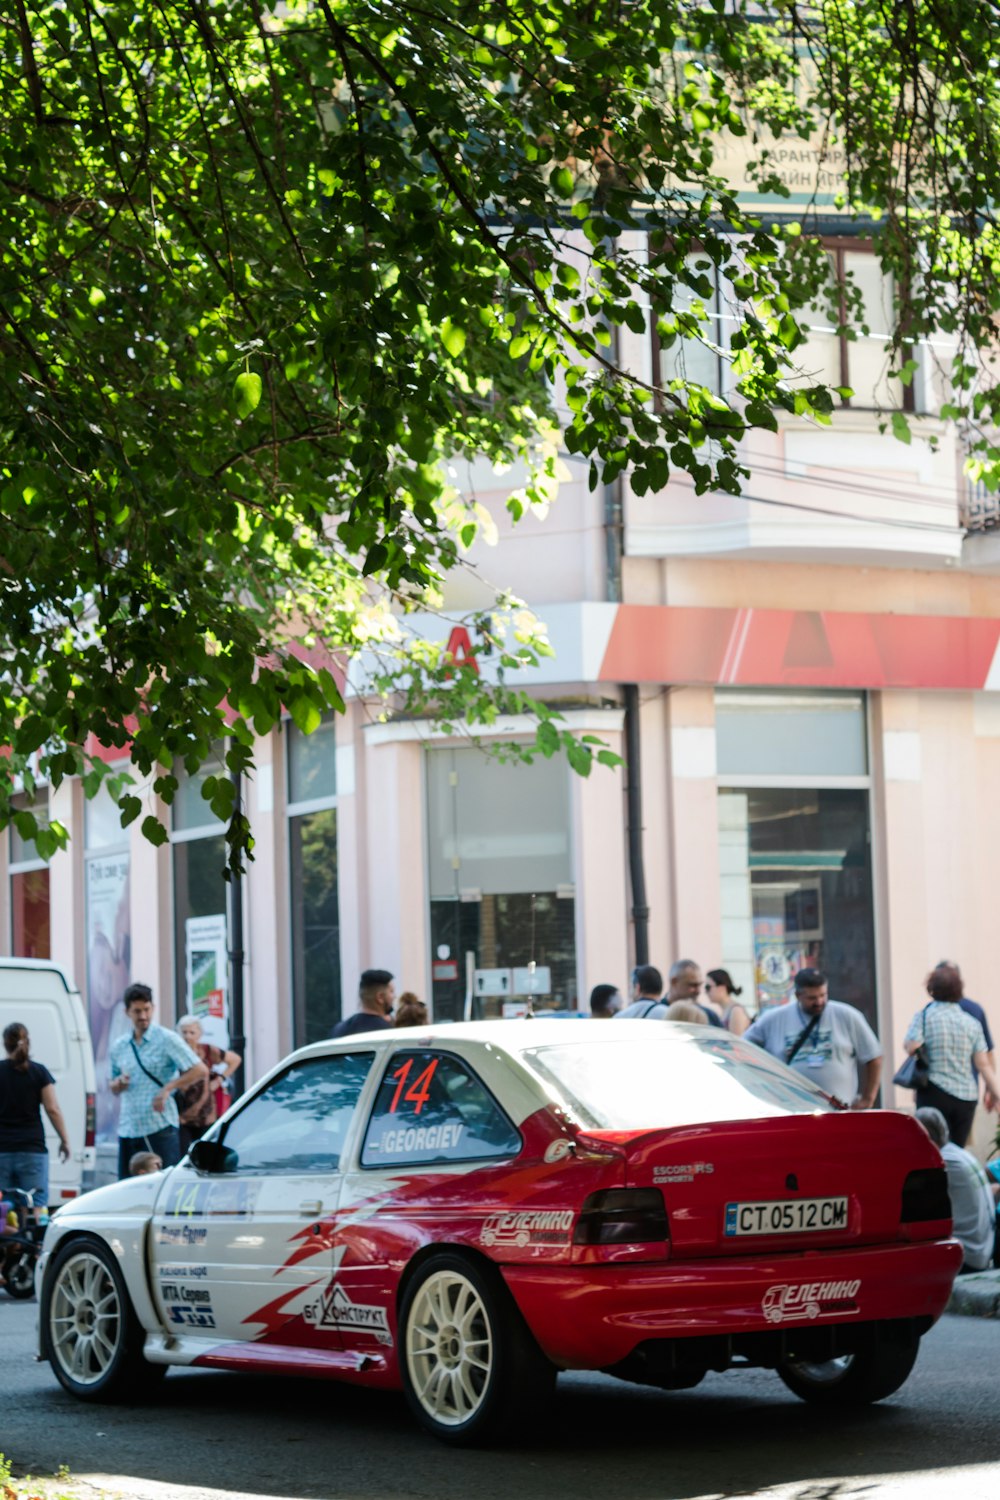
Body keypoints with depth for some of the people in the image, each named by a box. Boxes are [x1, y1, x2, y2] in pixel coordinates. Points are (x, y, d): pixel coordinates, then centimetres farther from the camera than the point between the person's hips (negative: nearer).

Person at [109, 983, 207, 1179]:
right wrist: (119, 1083, 0)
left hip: (160, 1128, -5)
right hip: (128, 1129, 5)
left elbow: (200, 1070, -8)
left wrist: (168, 1089, -16)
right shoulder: (119, 1047, 13)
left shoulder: (167, 1039, -2)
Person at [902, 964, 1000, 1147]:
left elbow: (912, 1048, -13)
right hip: (967, 1097, 4)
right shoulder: (971, 1022, 7)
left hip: (935, 1093, -3)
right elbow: (983, 1064, 6)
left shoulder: (923, 1017, -4)